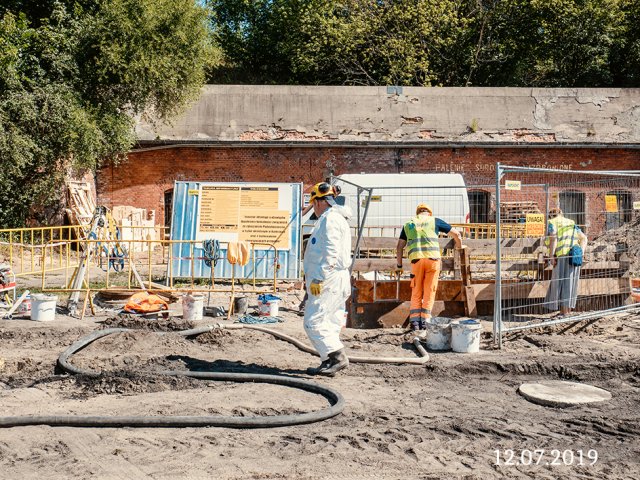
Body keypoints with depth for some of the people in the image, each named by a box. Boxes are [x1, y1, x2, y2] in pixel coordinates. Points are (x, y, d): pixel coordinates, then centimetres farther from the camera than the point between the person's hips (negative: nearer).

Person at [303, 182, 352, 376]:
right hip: (332, 281, 11)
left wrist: (318, 279, -22)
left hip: (328, 281, -11)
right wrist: (312, 276, 27)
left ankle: (338, 357, -11)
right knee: (328, 324, 12)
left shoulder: (330, 219, -12)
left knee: (314, 322, -11)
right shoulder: (335, 218, 21)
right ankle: (328, 363, 16)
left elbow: (331, 254, -22)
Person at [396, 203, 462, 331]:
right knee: (429, 292, 7)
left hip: (416, 259, 1)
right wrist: (459, 246, 36)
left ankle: (414, 321, 1)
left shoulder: (408, 224, 21)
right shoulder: (434, 221, 15)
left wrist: (399, 265, 24)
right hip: (432, 258, -1)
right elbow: (456, 233, 17)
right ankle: (424, 321, 3)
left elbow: (399, 246, 19)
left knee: (416, 292, 10)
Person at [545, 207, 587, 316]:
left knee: (561, 283, -1)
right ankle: (569, 310, 16)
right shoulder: (571, 223, 25)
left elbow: (553, 238, -12)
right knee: (570, 283, 13)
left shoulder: (552, 223, 5)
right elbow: (584, 238, 16)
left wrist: (551, 256, -14)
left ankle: (564, 311, -3)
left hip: (562, 255, -6)